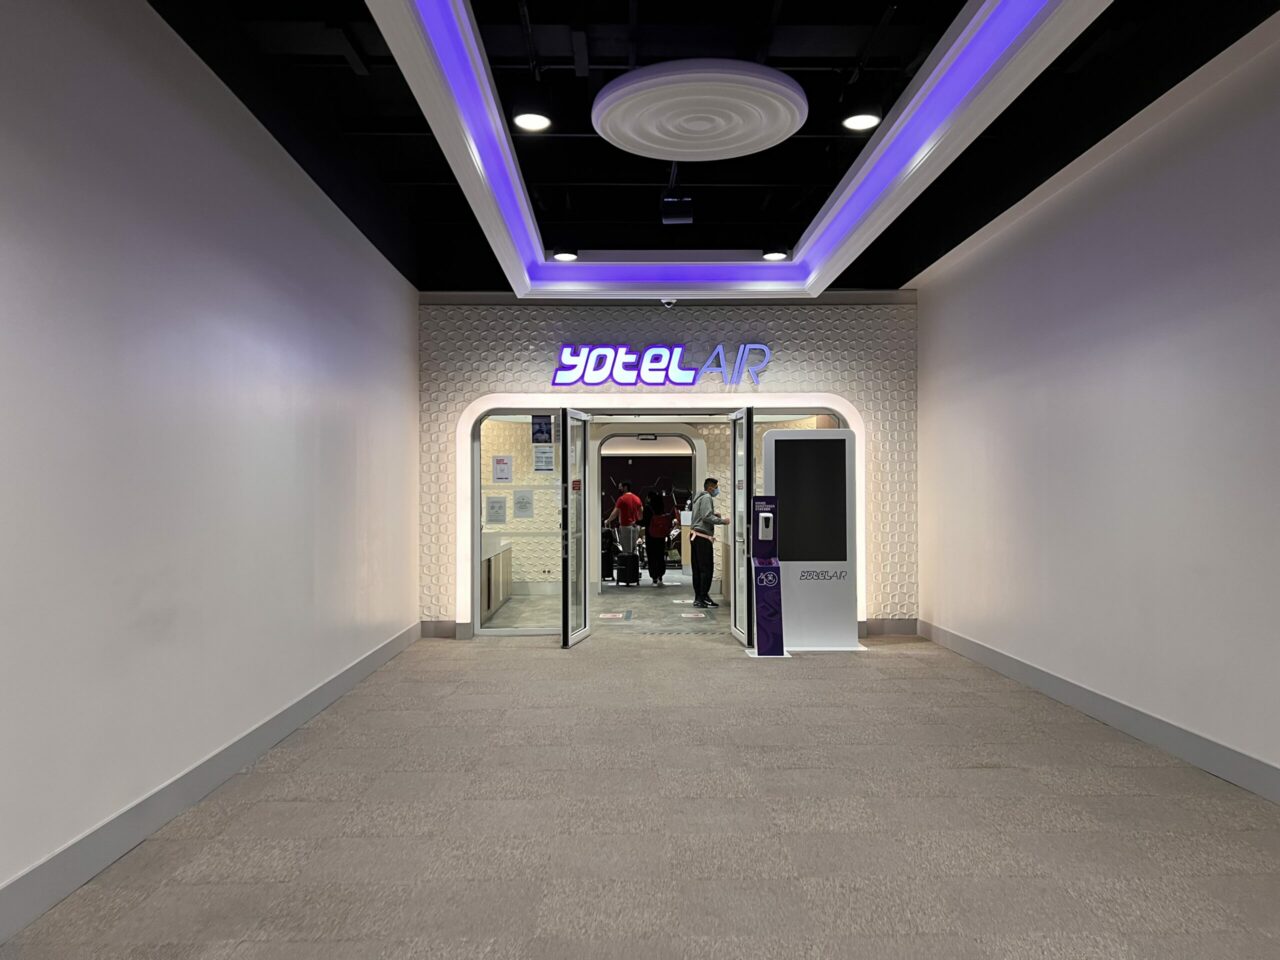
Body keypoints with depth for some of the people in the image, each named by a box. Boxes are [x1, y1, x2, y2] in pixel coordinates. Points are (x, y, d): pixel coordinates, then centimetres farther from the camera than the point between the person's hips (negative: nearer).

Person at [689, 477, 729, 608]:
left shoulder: (699, 497, 21)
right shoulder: (707, 498, -10)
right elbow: (707, 517, -19)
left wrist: (714, 515, 15)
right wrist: (722, 521, -11)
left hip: (694, 535, 10)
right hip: (703, 537, -10)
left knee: (697, 569, 10)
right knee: (707, 568, -7)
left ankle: (698, 598, 14)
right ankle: (704, 598, -7)